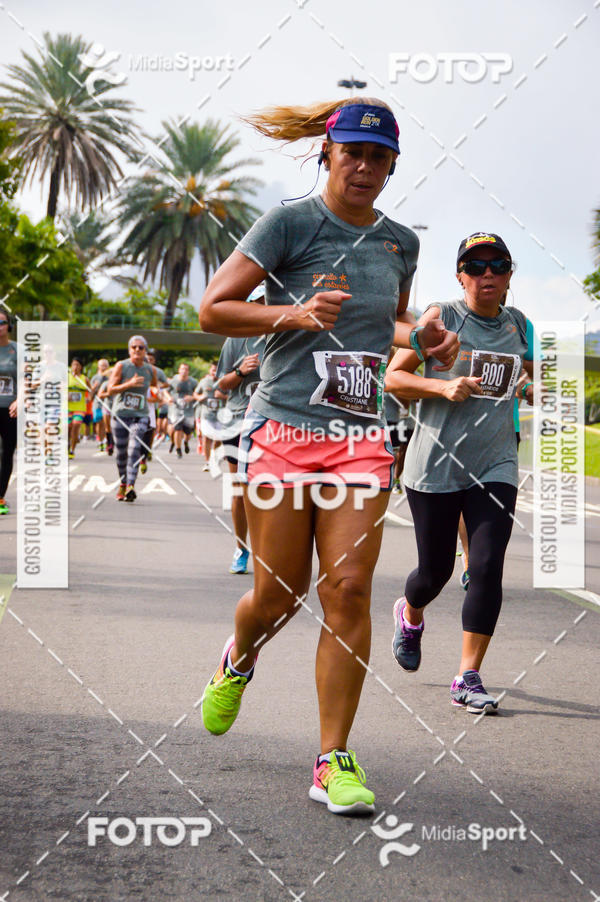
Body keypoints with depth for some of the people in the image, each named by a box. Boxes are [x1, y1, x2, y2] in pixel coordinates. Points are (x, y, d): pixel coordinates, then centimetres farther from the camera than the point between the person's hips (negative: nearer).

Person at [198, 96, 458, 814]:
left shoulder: (399, 242, 12)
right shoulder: (290, 223, -3)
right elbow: (211, 310, -4)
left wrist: (421, 338, 8)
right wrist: (294, 312, -17)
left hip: (361, 438, 3)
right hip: (282, 429, -3)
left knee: (349, 591, -7)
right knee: (278, 595, 2)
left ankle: (334, 761, 1)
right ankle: (237, 663, 39)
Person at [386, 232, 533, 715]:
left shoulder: (518, 325, 8)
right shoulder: (441, 317, -5)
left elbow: (530, 381, 25)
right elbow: (392, 377, -6)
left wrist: (536, 392, 3)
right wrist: (443, 387, -21)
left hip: (495, 468, 3)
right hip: (435, 466, -3)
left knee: (487, 567, -11)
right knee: (435, 571, 7)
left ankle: (469, 678, -3)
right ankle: (410, 615, 44)